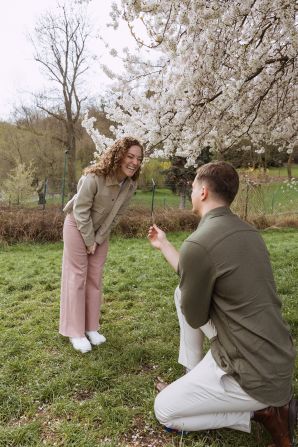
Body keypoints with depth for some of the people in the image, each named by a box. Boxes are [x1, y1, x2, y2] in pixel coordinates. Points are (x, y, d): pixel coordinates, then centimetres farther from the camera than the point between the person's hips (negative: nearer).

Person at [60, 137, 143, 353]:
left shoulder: (131, 185, -14)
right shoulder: (94, 177, -31)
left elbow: (116, 215, -5)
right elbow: (80, 210, -22)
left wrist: (98, 239, -6)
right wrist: (89, 240, -16)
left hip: (101, 230, 5)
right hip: (77, 226, -5)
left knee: (95, 278, 8)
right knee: (76, 276, -2)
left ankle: (91, 328, 20)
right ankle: (75, 332, 8)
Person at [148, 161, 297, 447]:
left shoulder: (197, 244, -26)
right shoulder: (246, 231, 3)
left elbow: (194, 317, -10)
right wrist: (163, 245, 25)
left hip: (255, 373, -8)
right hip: (272, 357, 9)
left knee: (164, 411, 10)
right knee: (183, 292, 15)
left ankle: (265, 410, 7)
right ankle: (192, 378, 26)